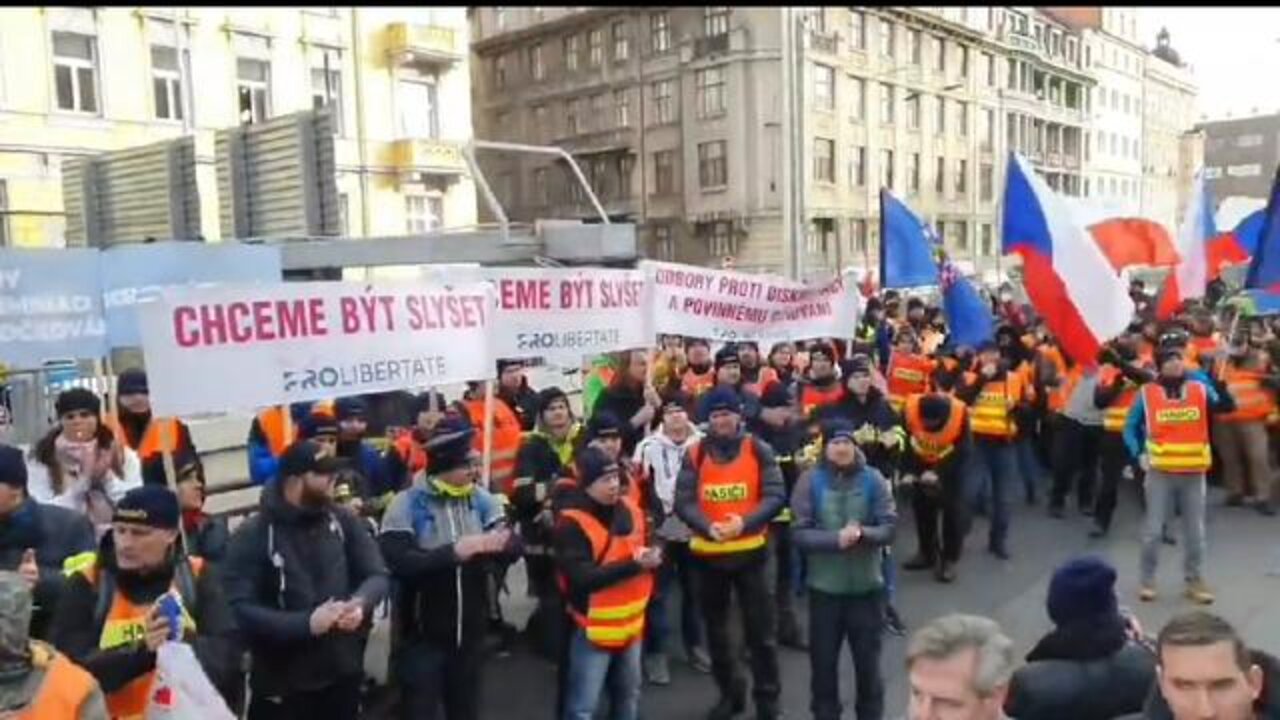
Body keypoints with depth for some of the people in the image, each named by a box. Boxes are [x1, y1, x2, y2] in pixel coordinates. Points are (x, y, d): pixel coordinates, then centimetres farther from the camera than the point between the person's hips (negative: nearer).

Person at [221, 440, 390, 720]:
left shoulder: (343, 521, -2)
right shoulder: (252, 536, -12)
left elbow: (377, 575, 0)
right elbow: (241, 610, -19)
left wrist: (361, 602, -22)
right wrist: (306, 622, -28)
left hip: (344, 676, 4)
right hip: (283, 687, -4)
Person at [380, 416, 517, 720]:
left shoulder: (482, 499, -1)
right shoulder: (407, 504, -14)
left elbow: (513, 545, -7)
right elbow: (397, 562, -25)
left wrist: (500, 544, -30)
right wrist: (453, 552, -29)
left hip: (471, 631, 4)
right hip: (423, 635, -4)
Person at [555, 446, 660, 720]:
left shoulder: (630, 509, 1)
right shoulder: (572, 523, -20)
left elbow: (647, 547, 14)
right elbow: (583, 577, -28)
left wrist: (652, 556, -11)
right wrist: (634, 565, -28)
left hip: (630, 622, 7)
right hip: (594, 627, -7)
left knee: (628, 695, 25)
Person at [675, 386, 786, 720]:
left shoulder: (759, 450, -4)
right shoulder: (695, 455, -1)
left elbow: (775, 496, -9)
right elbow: (683, 501, -7)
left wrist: (745, 522, -25)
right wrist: (708, 527, -25)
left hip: (750, 551, -2)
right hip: (708, 553, 2)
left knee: (760, 629, 5)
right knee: (716, 628, 15)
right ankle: (730, 692, 34)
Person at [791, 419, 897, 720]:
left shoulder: (873, 479, -3)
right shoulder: (810, 480, -5)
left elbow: (889, 528, -6)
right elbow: (801, 534, -10)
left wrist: (862, 533, -26)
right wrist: (836, 539, -25)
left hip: (866, 585, 1)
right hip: (824, 586, 0)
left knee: (868, 660, 13)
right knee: (823, 660, 10)